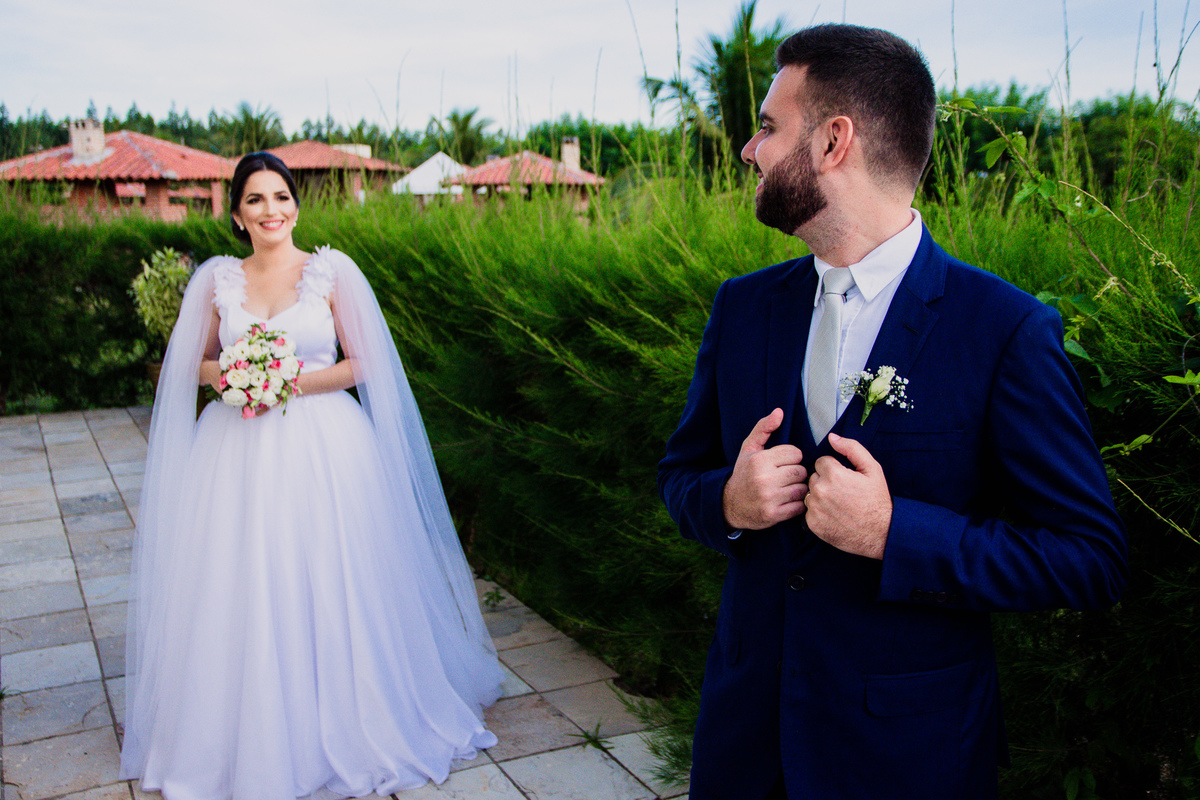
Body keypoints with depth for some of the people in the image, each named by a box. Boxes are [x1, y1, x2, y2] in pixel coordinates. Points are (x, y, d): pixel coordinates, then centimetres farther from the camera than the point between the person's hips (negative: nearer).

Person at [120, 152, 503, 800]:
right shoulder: (217, 279, 6)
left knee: (327, 588, 2)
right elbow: (196, 363, 14)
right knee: (237, 592, 5)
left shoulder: (332, 271, -1)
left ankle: (337, 729, 22)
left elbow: (363, 363, 0)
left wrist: (297, 382, -14)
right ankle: (248, 739, 24)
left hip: (324, 448, -2)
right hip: (237, 452, 3)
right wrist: (229, 374, -8)